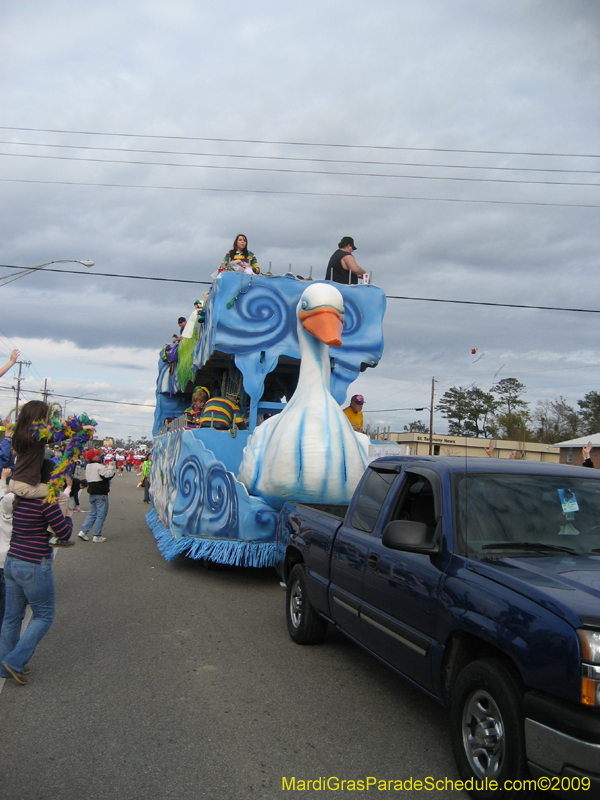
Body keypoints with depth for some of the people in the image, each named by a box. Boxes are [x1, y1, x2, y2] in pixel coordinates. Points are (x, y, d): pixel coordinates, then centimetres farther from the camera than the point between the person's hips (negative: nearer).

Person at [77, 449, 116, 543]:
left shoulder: (88, 466, 12)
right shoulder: (99, 466, -18)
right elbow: (108, 474, -27)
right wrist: (111, 467, -8)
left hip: (92, 493, 9)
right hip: (101, 494, -9)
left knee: (92, 514, 16)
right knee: (101, 515, -1)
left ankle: (83, 531, 8)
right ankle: (97, 536, 2)